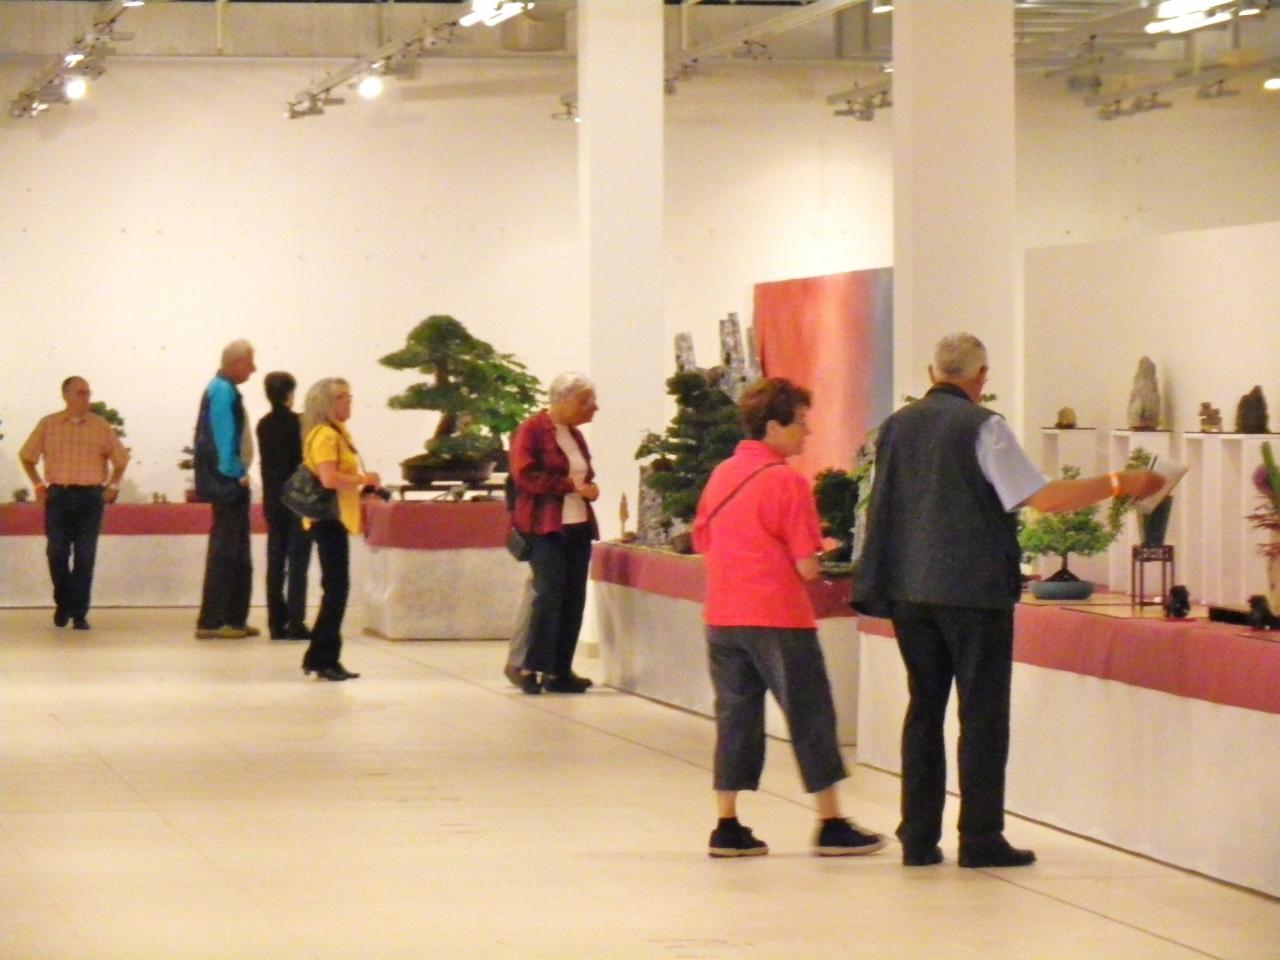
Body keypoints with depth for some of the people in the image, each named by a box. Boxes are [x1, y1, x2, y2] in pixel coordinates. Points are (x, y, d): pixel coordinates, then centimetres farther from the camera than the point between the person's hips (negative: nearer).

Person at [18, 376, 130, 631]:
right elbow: (27, 456, 15)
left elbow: (120, 459, 15)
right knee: (56, 553, -2)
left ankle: (79, 614, 3)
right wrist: (38, 484, 7)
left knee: (85, 557, -3)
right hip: (58, 495, 0)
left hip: (90, 496, 0)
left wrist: (113, 486, 6)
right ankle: (62, 603, 20)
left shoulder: (101, 426, 5)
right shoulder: (48, 424, 5)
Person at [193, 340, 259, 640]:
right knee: (224, 553, -8)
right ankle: (211, 622, -7)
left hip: (229, 483, 10)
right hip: (227, 483, -10)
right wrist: (234, 475, -15)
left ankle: (233, 619, 18)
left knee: (237, 554, 13)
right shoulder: (223, 391, -16)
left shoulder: (222, 389, 15)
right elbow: (222, 436, -20)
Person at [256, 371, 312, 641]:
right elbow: (306, 460, -11)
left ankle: (277, 624, 7)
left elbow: (267, 462, 9)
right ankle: (295, 624, -7)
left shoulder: (263, 426, 5)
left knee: (275, 565, 7)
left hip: (273, 502, 5)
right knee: (297, 565, -3)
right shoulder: (299, 423, -12)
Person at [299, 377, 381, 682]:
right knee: (336, 589, -7)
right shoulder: (325, 435, -15)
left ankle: (322, 659, 16)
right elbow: (329, 479, -26)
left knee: (336, 590, 12)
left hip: (335, 517, 10)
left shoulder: (336, 433, 16)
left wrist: (361, 485, 11)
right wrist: (364, 478, -15)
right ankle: (322, 659, -3)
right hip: (329, 517, -10)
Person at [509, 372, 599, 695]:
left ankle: (559, 672, 8)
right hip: (545, 526, -7)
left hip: (578, 526, 8)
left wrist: (588, 489, 6)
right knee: (550, 593, -16)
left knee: (573, 600, 3)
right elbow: (525, 475, -16)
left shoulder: (575, 435, 18)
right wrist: (571, 485, -18)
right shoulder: (532, 430, -5)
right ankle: (531, 667, -10)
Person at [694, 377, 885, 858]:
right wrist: (812, 554, 7)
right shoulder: (786, 481, -13)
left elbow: (703, 543, 15)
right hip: (777, 617, -7)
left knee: (736, 717, 11)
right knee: (811, 717, 3)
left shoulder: (720, 476, 9)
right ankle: (831, 826, 7)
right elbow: (806, 566, -14)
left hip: (722, 616, 7)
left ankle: (727, 827, 9)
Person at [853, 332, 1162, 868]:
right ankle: (980, 839, 2)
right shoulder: (982, 427, -10)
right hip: (973, 590, -6)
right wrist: (1117, 484, -5)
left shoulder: (896, 426, 7)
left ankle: (919, 839, 11)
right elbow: (1044, 499, -13)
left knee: (924, 708, 11)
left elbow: (881, 505, 15)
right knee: (982, 713, 2)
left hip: (908, 589, 6)